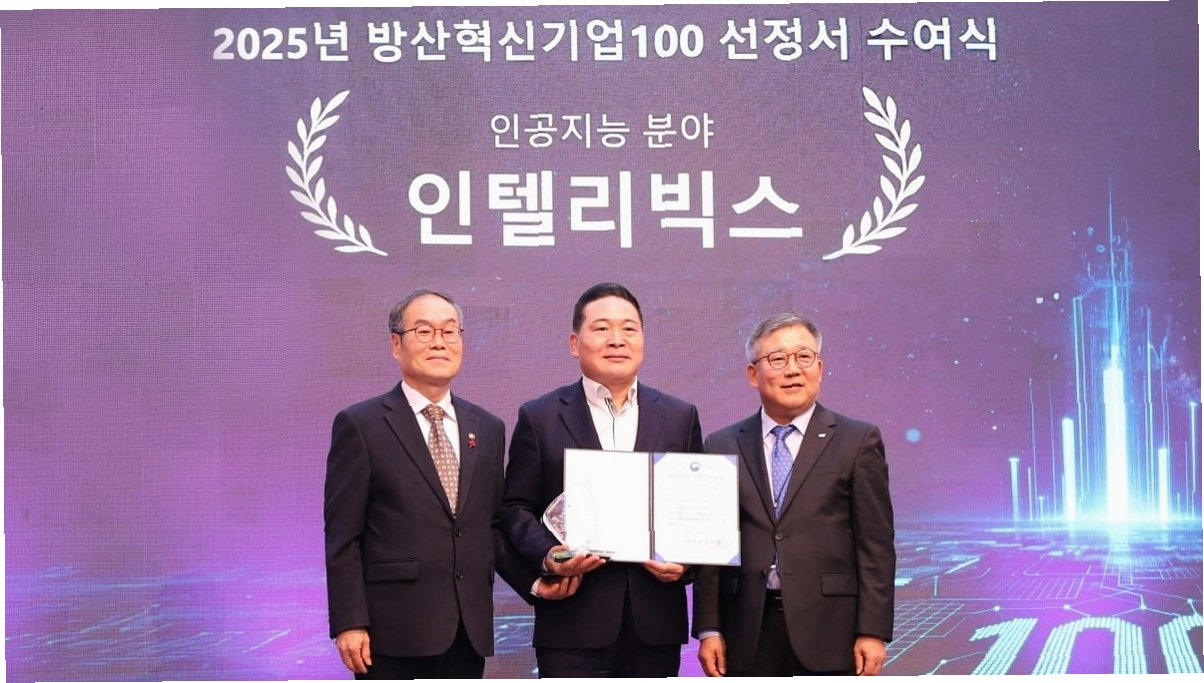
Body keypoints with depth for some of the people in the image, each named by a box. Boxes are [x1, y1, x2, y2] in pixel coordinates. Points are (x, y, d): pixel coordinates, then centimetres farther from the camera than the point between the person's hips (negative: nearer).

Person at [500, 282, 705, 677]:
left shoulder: (680, 418, 12)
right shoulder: (539, 418, 5)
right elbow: (517, 508, 4)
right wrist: (547, 555, -15)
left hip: (655, 620, 3)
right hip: (574, 619, -2)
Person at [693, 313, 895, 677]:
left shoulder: (858, 441, 3)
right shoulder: (722, 446, 10)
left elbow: (875, 546, 0)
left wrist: (873, 632, -6)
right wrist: (708, 628, 2)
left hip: (828, 631, -2)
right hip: (748, 633, 2)